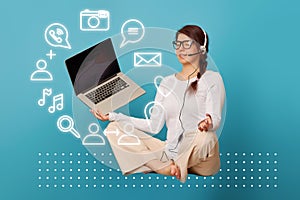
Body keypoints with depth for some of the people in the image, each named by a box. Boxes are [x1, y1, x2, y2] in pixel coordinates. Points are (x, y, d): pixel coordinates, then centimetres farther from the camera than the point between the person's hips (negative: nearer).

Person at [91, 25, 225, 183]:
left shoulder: (212, 79, 4)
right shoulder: (167, 83, 17)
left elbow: (216, 120, -8)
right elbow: (154, 126, 11)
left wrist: (208, 124, -34)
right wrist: (113, 116, 6)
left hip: (197, 152, -4)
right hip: (171, 152, 5)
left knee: (206, 138, -40)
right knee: (113, 128, -8)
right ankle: (168, 167, -23)